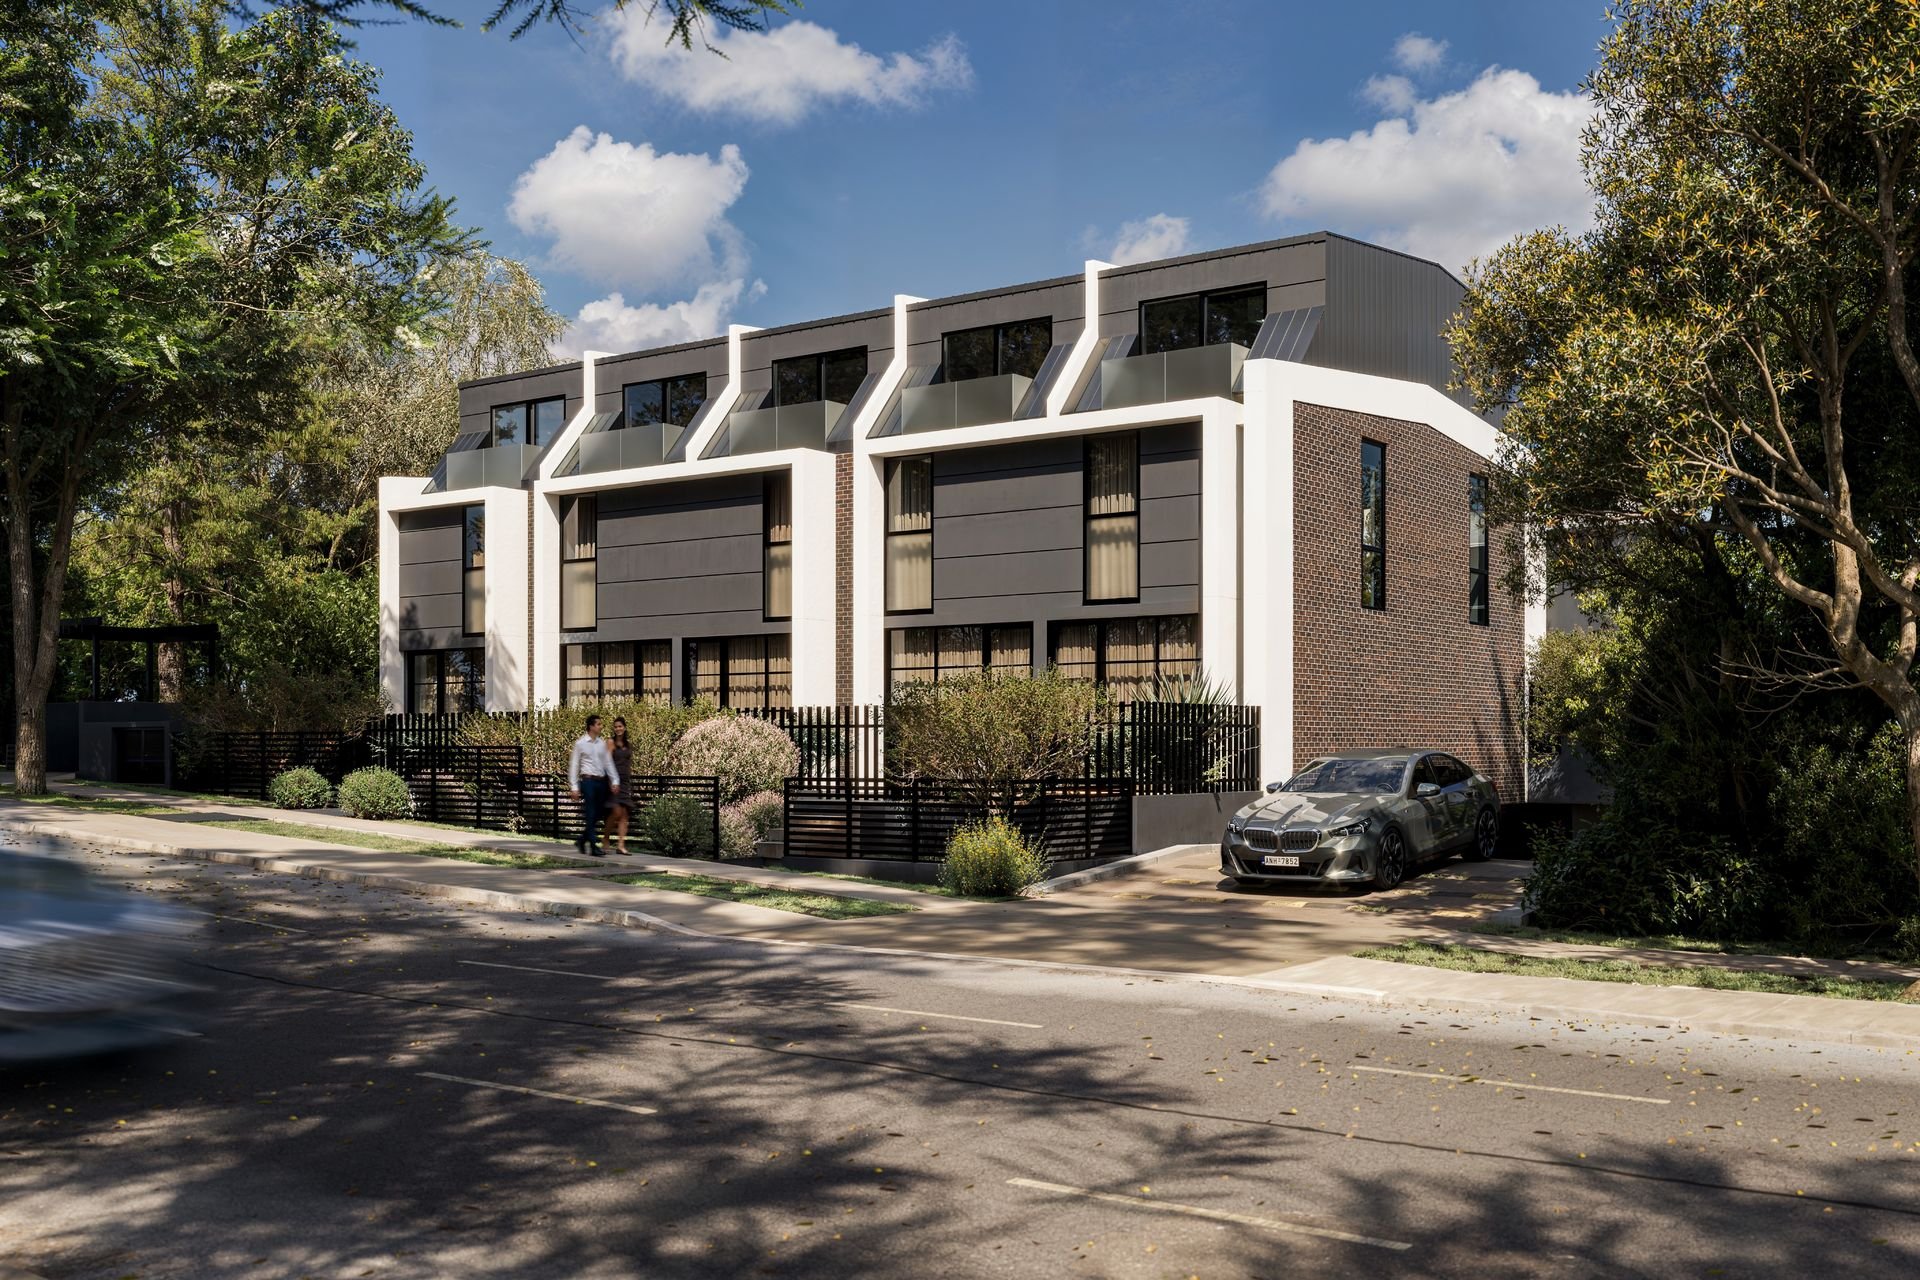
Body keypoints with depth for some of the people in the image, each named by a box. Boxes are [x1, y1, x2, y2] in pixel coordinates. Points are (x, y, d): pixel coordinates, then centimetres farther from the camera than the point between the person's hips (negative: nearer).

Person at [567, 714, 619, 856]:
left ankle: (582, 840, 25)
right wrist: (574, 787, -5)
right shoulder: (580, 743, -1)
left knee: (598, 813, 9)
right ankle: (593, 846, -5)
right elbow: (573, 765, 0)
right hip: (588, 780, -5)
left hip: (601, 781, 5)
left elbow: (608, 763, 12)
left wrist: (615, 781, 3)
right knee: (591, 814, -6)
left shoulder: (602, 743, 12)